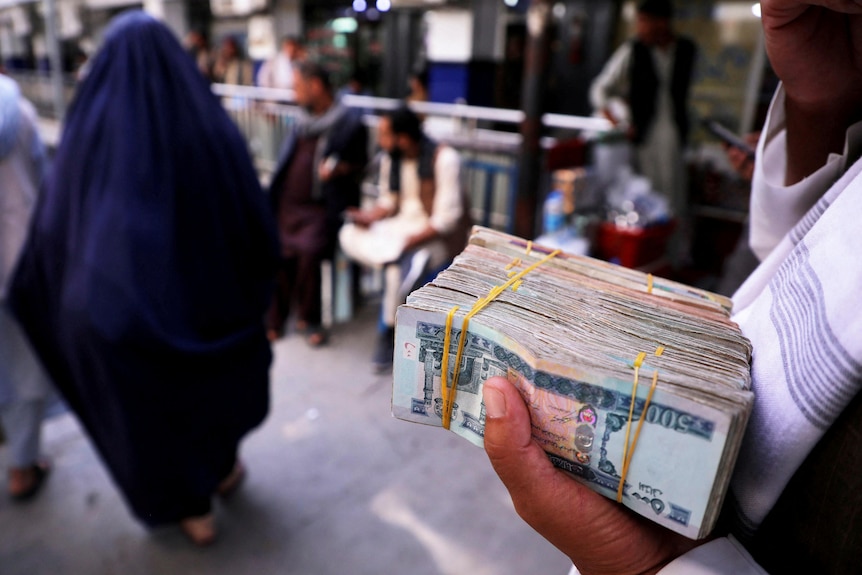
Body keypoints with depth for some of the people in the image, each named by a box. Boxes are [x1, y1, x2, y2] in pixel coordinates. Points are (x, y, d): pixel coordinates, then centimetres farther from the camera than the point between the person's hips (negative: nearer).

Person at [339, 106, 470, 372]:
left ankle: (389, 333, -9)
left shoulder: (444, 158, -17)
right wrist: (369, 217, -11)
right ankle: (409, 260, -18)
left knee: (396, 267, -31)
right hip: (401, 224, 7)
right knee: (349, 235, -16)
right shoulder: (390, 159, 2)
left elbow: (446, 216, -19)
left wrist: (411, 240, -26)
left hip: (436, 235, -6)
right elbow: (388, 201, 10)